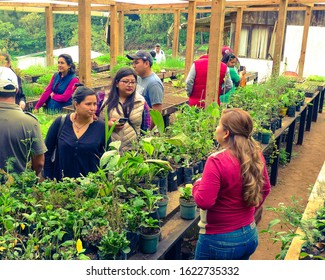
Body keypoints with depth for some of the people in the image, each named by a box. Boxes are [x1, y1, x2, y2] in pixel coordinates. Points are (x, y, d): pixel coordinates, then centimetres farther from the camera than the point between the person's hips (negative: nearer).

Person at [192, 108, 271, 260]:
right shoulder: (256, 155, -4)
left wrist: (197, 185, -7)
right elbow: (265, 188, 10)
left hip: (219, 240, -6)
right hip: (250, 235, 7)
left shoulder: (217, 161, -26)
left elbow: (204, 202, -27)